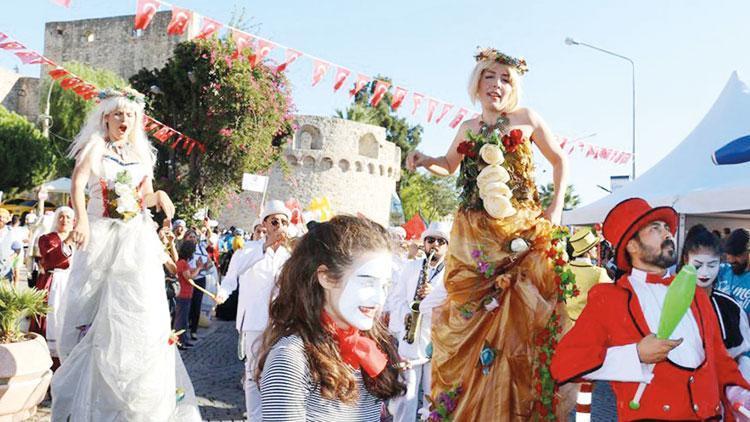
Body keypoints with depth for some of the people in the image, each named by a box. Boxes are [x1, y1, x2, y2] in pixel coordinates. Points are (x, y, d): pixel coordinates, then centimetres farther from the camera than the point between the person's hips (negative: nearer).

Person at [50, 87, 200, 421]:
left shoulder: (141, 154, 14)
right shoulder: (94, 146, 1)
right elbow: (77, 184, -15)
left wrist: (159, 197, -8)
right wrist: (81, 219, -33)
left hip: (136, 241, 3)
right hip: (100, 238, -3)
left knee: (139, 310, -4)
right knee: (90, 312, 5)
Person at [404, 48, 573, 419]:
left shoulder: (526, 118, 5)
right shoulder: (468, 128, 13)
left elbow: (559, 159, 13)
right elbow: (448, 165, 27)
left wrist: (556, 206, 3)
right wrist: (425, 161, 5)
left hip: (522, 232, -3)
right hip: (473, 236, 3)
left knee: (519, 318, -6)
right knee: (469, 319, 3)